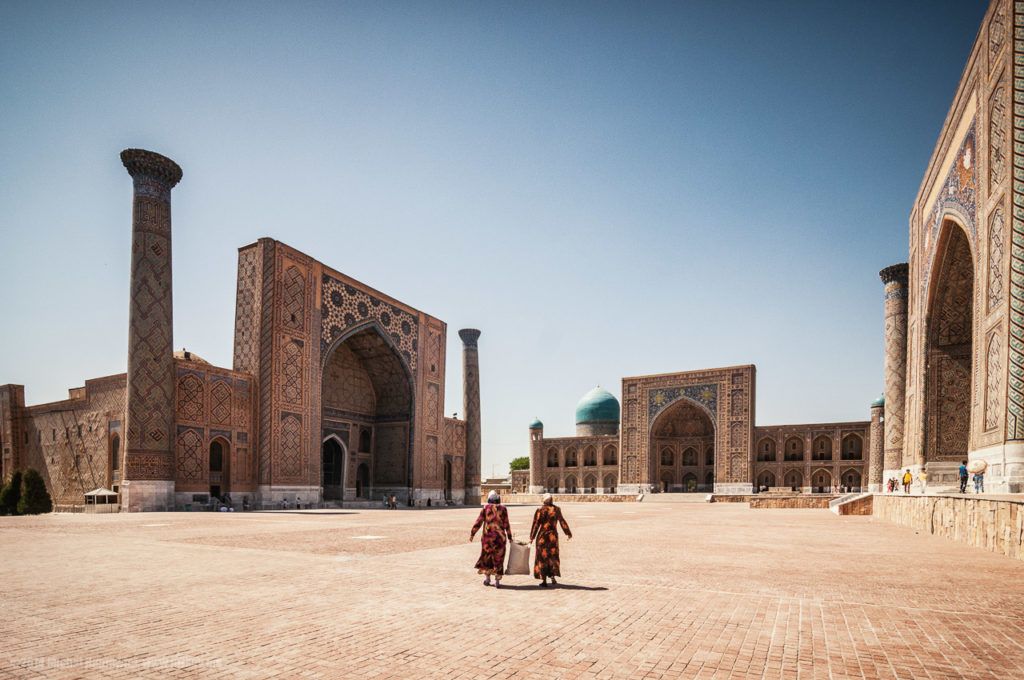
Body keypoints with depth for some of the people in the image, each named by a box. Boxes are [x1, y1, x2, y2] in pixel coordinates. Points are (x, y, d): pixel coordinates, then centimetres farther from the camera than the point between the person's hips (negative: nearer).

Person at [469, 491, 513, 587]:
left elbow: (478, 522, -2)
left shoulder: (485, 508, -1)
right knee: (498, 558, 6)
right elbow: (506, 525, -1)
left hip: (487, 536, 0)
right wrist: (509, 537, 8)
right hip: (500, 536, 0)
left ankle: (487, 578, 16)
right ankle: (497, 581, 6)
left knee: (487, 556, 16)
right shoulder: (503, 508, 0)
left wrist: (472, 534, 6)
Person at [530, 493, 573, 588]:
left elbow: (536, 524, -9)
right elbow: (562, 522, 9)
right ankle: (553, 577, 10)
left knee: (542, 557, 7)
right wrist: (568, 533, 20)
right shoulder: (556, 509, 0)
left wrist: (532, 537, -2)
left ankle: (544, 581, 7)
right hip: (553, 535, 2)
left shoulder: (540, 510, -9)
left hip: (542, 535, -2)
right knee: (553, 556, 17)